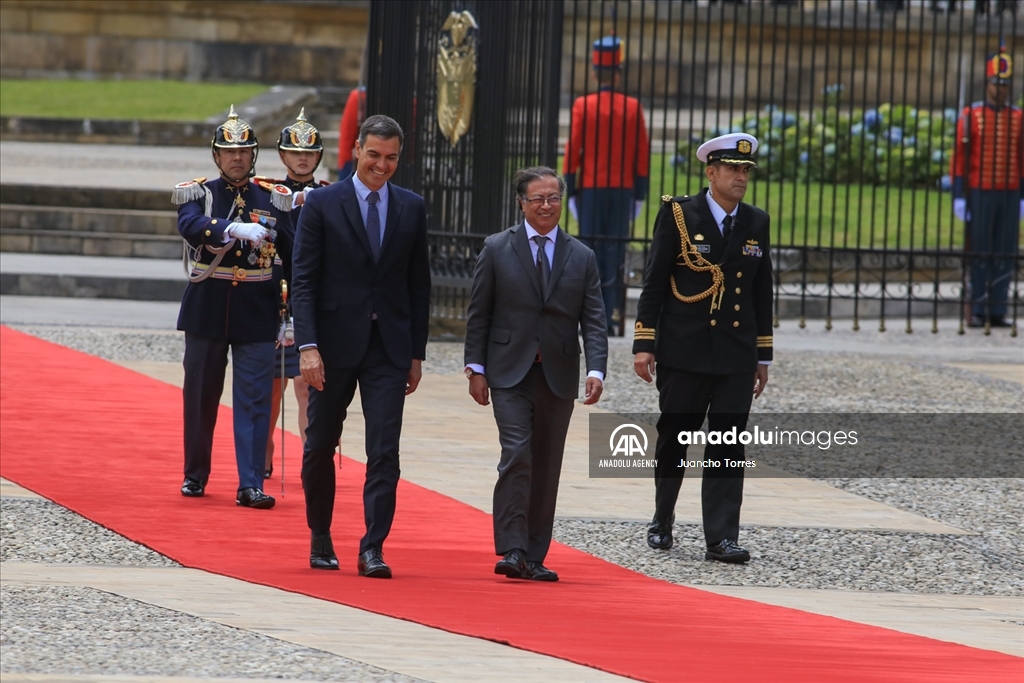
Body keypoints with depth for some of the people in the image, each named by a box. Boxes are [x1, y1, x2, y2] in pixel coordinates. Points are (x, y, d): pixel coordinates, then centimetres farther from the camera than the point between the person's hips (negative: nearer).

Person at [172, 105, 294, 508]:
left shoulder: (273, 199, 5)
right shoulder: (197, 194, 1)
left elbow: (294, 257, 7)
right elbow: (191, 227, -22)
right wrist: (236, 229, -38)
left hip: (257, 315, 0)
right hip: (206, 311, 0)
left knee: (255, 399, -6)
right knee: (200, 396, 8)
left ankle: (251, 485, -7)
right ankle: (195, 475, 23)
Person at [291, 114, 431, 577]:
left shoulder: (411, 209, 7)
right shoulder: (322, 204, -2)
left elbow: (419, 285, 11)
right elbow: (303, 280, -5)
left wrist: (416, 353, 7)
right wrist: (308, 345, -15)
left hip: (389, 348, 1)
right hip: (334, 346, -1)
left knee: (384, 452, -8)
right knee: (320, 447, 9)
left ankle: (372, 549, -9)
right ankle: (320, 538, 26)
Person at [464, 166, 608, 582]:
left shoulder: (582, 258, 9)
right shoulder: (497, 250, 4)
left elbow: (593, 321, 4)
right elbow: (478, 314, 4)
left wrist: (596, 370, -10)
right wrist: (476, 368, -3)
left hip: (558, 376, 3)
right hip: (510, 375, -3)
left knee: (546, 468, 5)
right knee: (517, 455, -15)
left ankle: (534, 556, 10)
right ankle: (512, 551, -16)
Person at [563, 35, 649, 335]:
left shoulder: (582, 105, -5)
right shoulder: (633, 107, 0)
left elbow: (572, 150, -4)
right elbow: (642, 155, 2)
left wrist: (571, 191, 2)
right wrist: (640, 194, 9)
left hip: (591, 189, -1)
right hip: (623, 189, 1)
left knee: (592, 252, 2)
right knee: (616, 253, 3)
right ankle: (613, 314, -3)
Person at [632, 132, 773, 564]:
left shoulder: (756, 224, 9)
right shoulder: (678, 216, -2)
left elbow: (762, 293, 13)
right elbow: (654, 283, -2)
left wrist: (763, 356, 12)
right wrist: (644, 345, -7)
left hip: (736, 358, 2)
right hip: (684, 353, -2)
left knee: (729, 448, -3)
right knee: (673, 440, 9)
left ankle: (721, 539, -5)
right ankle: (662, 521, 28)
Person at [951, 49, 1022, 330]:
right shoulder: (970, 116, -2)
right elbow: (959, 158, -4)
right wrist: (959, 197, -9)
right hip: (980, 195, -3)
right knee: (978, 254, -2)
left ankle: (997, 312, 5)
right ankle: (977, 312, 1)